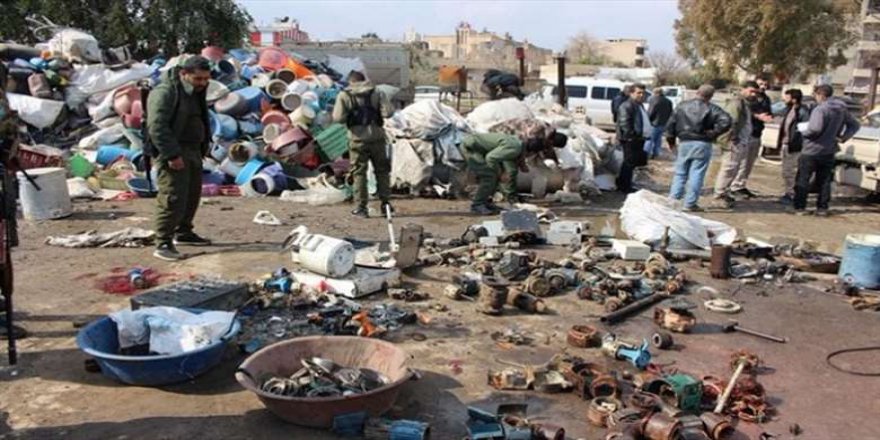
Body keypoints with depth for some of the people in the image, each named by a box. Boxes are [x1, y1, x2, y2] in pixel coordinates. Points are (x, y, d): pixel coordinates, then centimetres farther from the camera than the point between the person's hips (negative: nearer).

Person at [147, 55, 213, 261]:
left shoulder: (195, 92, 16)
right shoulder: (165, 92, -15)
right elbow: (157, 126, -22)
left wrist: (203, 148, 16)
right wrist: (172, 154, -26)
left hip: (193, 151, 10)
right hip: (172, 153, -9)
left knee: (192, 194, 17)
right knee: (173, 198, -14)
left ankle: (183, 233, 33)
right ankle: (163, 244, -9)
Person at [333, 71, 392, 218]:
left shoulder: (344, 95, 1)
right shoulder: (376, 93, 7)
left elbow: (338, 118, -8)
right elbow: (387, 112, -3)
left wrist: (350, 116, 12)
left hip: (358, 138, -2)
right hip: (376, 137, 2)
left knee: (359, 173, 4)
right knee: (382, 170, 13)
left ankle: (361, 207, 3)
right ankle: (385, 203, 15)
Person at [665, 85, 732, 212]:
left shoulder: (682, 106, 6)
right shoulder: (711, 109, -5)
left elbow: (671, 124, 6)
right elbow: (726, 121, -18)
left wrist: (671, 141, 14)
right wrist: (714, 133, -8)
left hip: (684, 144, 3)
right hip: (702, 145, -3)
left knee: (680, 173, 14)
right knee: (696, 175, 2)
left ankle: (673, 199, 12)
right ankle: (690, 204, 3)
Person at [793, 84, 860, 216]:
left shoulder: (820, 109, -18)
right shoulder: (842, 110, 8)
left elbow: (816, 129, -29)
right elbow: (855, 125, 15)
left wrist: (805, 133, -11)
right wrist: (844, 137, 6)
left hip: (812, 150, -7)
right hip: (829, 151, 7)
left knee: (802, 179, 3)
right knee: (824, 181, 13)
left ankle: (799, 206, 3)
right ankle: (822, 208, 14)